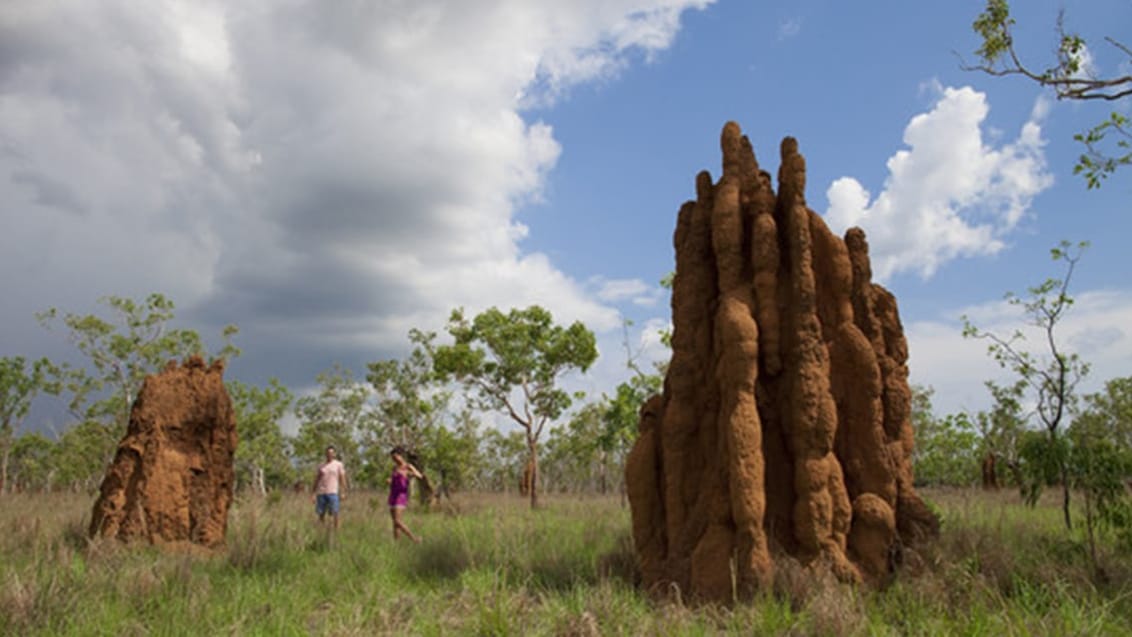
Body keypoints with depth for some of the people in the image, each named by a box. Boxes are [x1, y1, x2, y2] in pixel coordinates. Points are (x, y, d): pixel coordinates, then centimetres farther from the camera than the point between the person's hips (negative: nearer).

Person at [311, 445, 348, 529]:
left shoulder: (339, 464, 4)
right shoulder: (321, 466, 13)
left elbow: (342, 479, 0)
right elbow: (316, 480, 14)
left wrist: (343, 492, -8)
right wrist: (313, 493, 8)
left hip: (333, 492, -3)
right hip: (321, 493, 3)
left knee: (334, 513, -10)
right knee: (321, 513, 3)